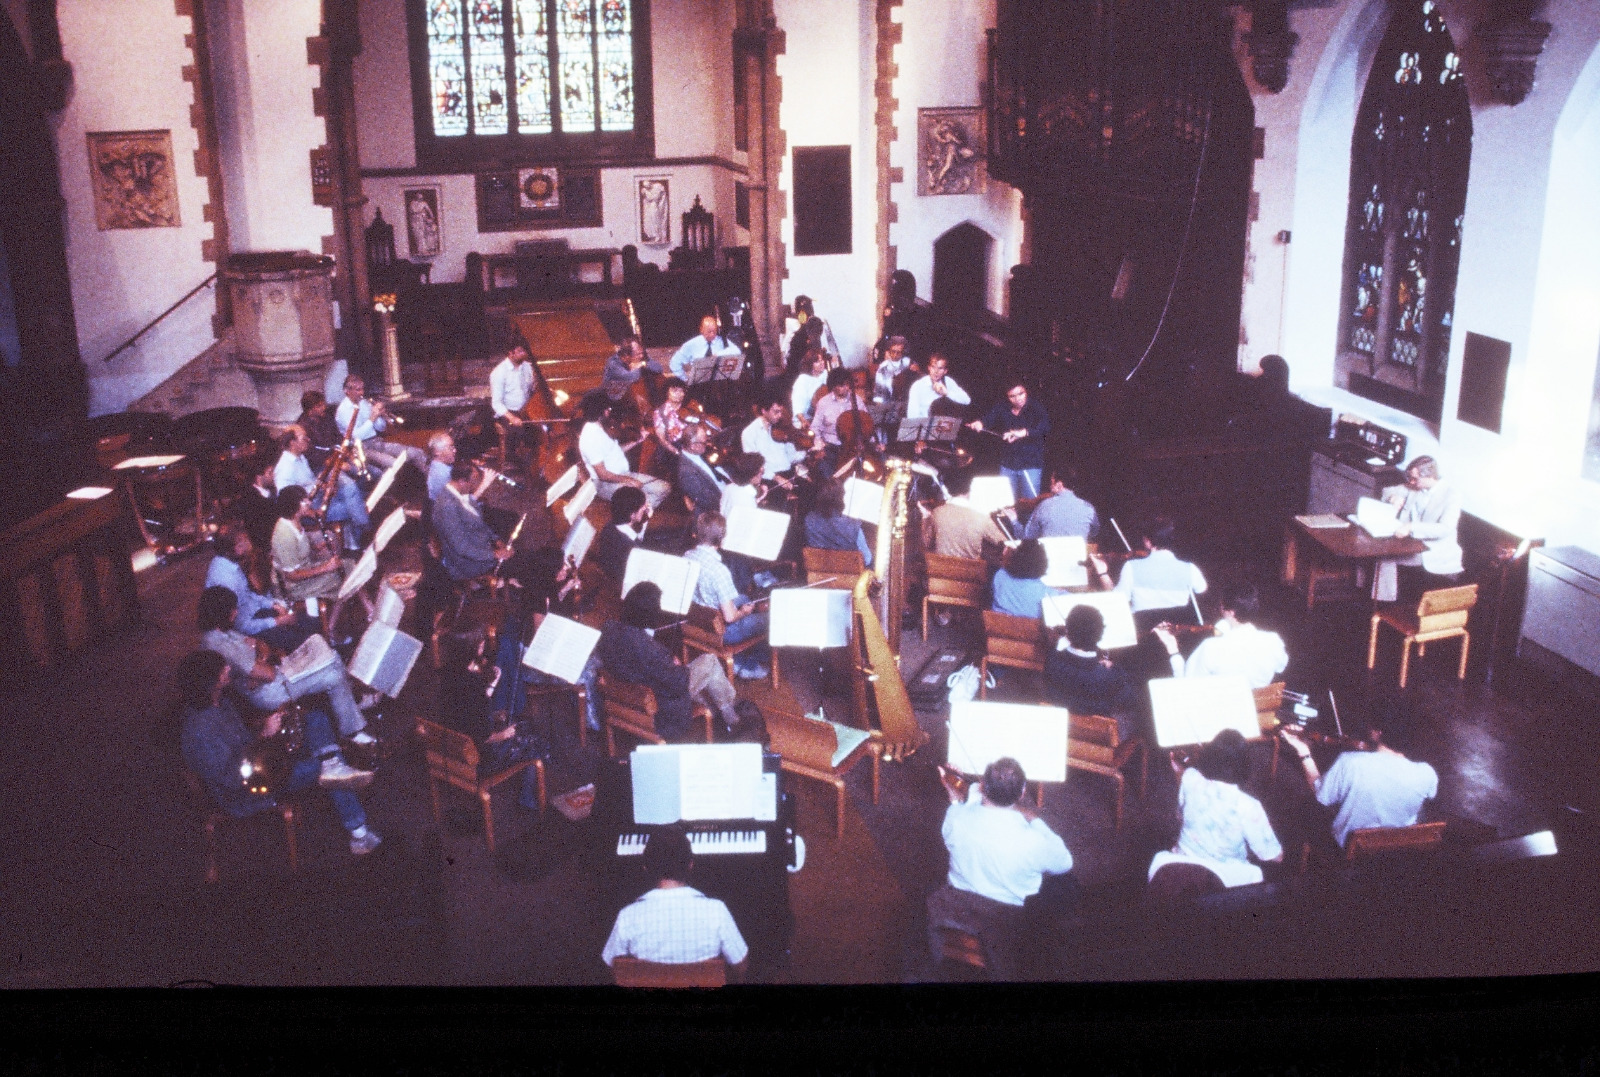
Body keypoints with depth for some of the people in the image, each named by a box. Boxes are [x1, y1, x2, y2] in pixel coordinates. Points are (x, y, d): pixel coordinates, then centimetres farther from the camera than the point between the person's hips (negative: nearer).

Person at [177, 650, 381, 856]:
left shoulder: (221, 701, 0)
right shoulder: (199, 732, -29)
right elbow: (231, 780, -31)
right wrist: (264, 735, -28)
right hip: (246, 796, -10)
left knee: (315, 719, -1)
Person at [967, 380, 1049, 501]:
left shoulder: (1035, 410, -5)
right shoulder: (1001, 410, 5)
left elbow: (1045, 427, -22)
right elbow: (989, 419, -10)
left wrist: (1023, 432, -39)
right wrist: (979, 423, -35)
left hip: (1031, 465, -3)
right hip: (1007, 465, 3)